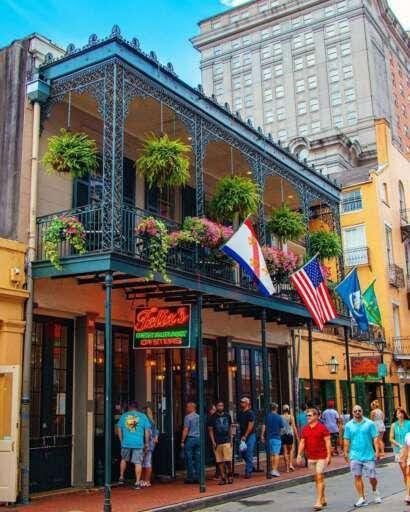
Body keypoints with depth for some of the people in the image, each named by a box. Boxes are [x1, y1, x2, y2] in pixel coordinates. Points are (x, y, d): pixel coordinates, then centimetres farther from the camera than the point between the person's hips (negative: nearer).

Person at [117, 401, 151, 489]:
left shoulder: (123, 416, 9)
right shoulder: (142, 416, 5)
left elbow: (119, 429, 11)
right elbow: (147, 431, 3)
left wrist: (122, 441, 20)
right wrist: (146, 443, 9)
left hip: (126, 442, 2)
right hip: (139, 443, -2)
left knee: (124, 459, 23)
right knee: (138, 462, 1)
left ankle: (121, 478, 26)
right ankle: (137, 482, 0)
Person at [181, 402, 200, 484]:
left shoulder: (188, 417, -9)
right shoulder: (199, 417, 10)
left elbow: (186, 430, -12)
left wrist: (182, 441, -8)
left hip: (190, 438, -6)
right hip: (198, 439, 6)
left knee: (189, 459, 0)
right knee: (197, 459, 8)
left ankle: (190, 477, 1)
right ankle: (197, 477, 9)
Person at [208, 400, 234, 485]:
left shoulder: (227, 415, 8)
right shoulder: (213, 417, 1)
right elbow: (210, 430, 2)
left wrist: (231, 439, 10)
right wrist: (213, 442, -5)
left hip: (227, 441, 1)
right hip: (217, 442, -1)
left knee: (228, 461, -5)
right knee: (220, 462, 1)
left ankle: (229, 476, 14)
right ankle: (223, 478, 9)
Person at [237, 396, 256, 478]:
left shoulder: (250, 413, -10)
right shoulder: (240, 413, 12)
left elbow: (251, 425, -14)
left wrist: (245, 436, -16)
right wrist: (241, 435, 8)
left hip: (250, 436, -7)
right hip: (243, 436, 7)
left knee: (249, 454, -6)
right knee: (243, 453, 10)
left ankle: (248, 471, -2)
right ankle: (251, 468, 27)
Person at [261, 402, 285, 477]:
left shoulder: (267, 416, 0)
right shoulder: (279, 417, -7)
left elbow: (264, 427, -2)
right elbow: (282, 427, -2)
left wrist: (262, 436, 3)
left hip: (269, 437, 4)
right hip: (276, 437, -4)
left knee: (271, 454, 14)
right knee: (276, 454, -3)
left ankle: (272, 469, 21)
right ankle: (275, 470, -11)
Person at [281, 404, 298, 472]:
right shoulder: (291, 417, -2)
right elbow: (294, 427, -3)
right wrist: (296, 436, 3)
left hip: (282, 435, 1)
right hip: (290, 434, -1)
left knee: (285, 451, 5)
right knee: (291, 449, 17)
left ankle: (287, 467, 6)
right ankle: (290, 464, 3)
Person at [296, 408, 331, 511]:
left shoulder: (322, 428, -8)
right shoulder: (305, 429, 8)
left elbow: (328, 442, -8)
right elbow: (302, 442, 9)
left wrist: (329, 456, -13)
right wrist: (299, 455, 2)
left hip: (321, 457, -6)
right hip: (310, 458, 6)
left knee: (320, 478, -9)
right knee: (316, 479, 13)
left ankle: (318, 502, -9)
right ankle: (323, 499, 26)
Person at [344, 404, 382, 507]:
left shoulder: (369, 423, 0)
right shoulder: (349, 425, 4)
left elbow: (375, 438, -1)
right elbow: (346, 440, 6)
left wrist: (377, 451, -8)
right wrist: (346, 453, 2)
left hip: (369, 455, -1)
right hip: (355, 456, 1)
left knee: (372, 477, 3)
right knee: (357, 477, -1)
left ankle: (375, 491, 33)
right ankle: (362, 498, 9)